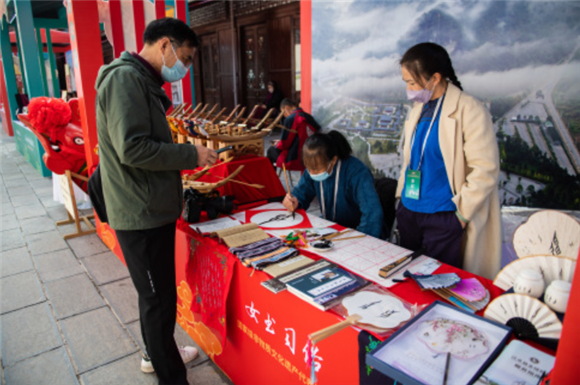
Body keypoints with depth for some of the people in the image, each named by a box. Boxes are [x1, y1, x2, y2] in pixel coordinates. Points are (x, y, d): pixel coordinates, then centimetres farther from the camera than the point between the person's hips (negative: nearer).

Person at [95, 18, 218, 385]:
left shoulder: (142, 81, 15)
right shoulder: (125, 78, -16)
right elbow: (132, 148, -26)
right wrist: (191, 155, -17)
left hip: (152, 209, 10)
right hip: (141, 215, -10)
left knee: (155, 293, 23)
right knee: (160, 300, 3)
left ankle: (157, 354, 42)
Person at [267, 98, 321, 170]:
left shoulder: (290, 119, -13)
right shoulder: (309, 117, 7)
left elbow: (285, 144, -11)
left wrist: (277, 145, 12)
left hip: (296, 160, -8)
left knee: (271, 150, 13)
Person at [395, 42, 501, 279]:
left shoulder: (469, 110, -13)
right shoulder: (418, 109, 10)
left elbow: (485, 170, -15)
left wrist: (461, 213, -13)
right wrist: (402, 195, 11)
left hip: (444, 217, -7)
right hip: (409, 211, 7)